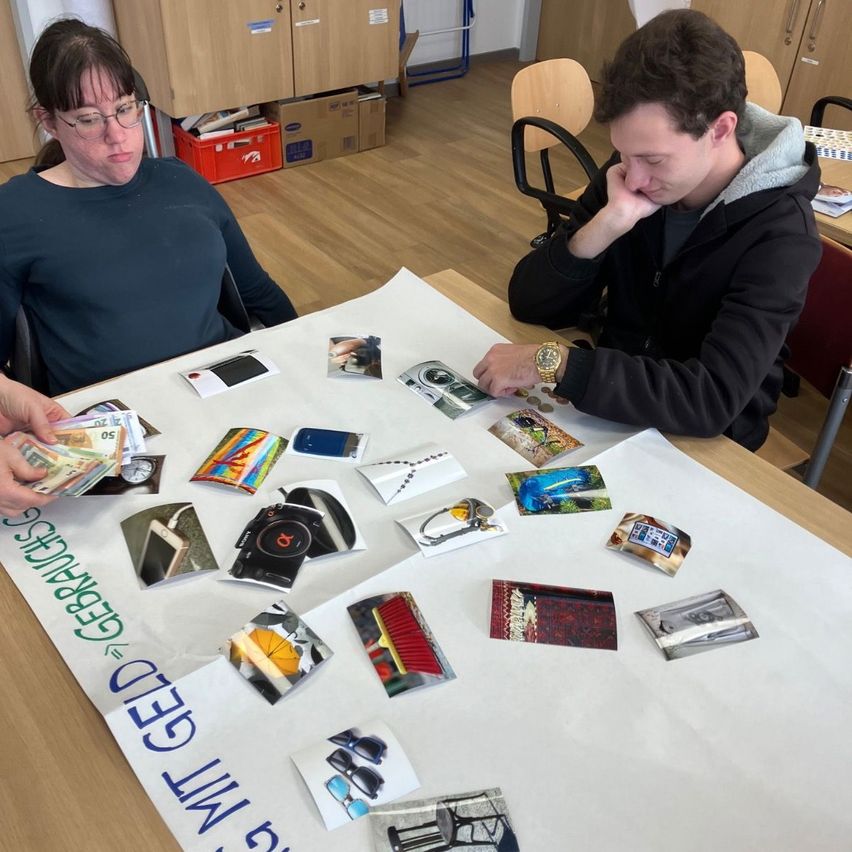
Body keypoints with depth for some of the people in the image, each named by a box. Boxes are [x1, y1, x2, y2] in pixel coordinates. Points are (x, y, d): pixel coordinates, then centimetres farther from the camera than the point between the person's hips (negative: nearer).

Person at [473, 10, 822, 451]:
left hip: (703, 447, -4)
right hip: (608, 407, 4)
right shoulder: (631, 170, -7)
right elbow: (529, 304, -10)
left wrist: (553, 362, -33)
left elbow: (713, 400, -30)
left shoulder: (780, 234, -20)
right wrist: (606, 225, -25)